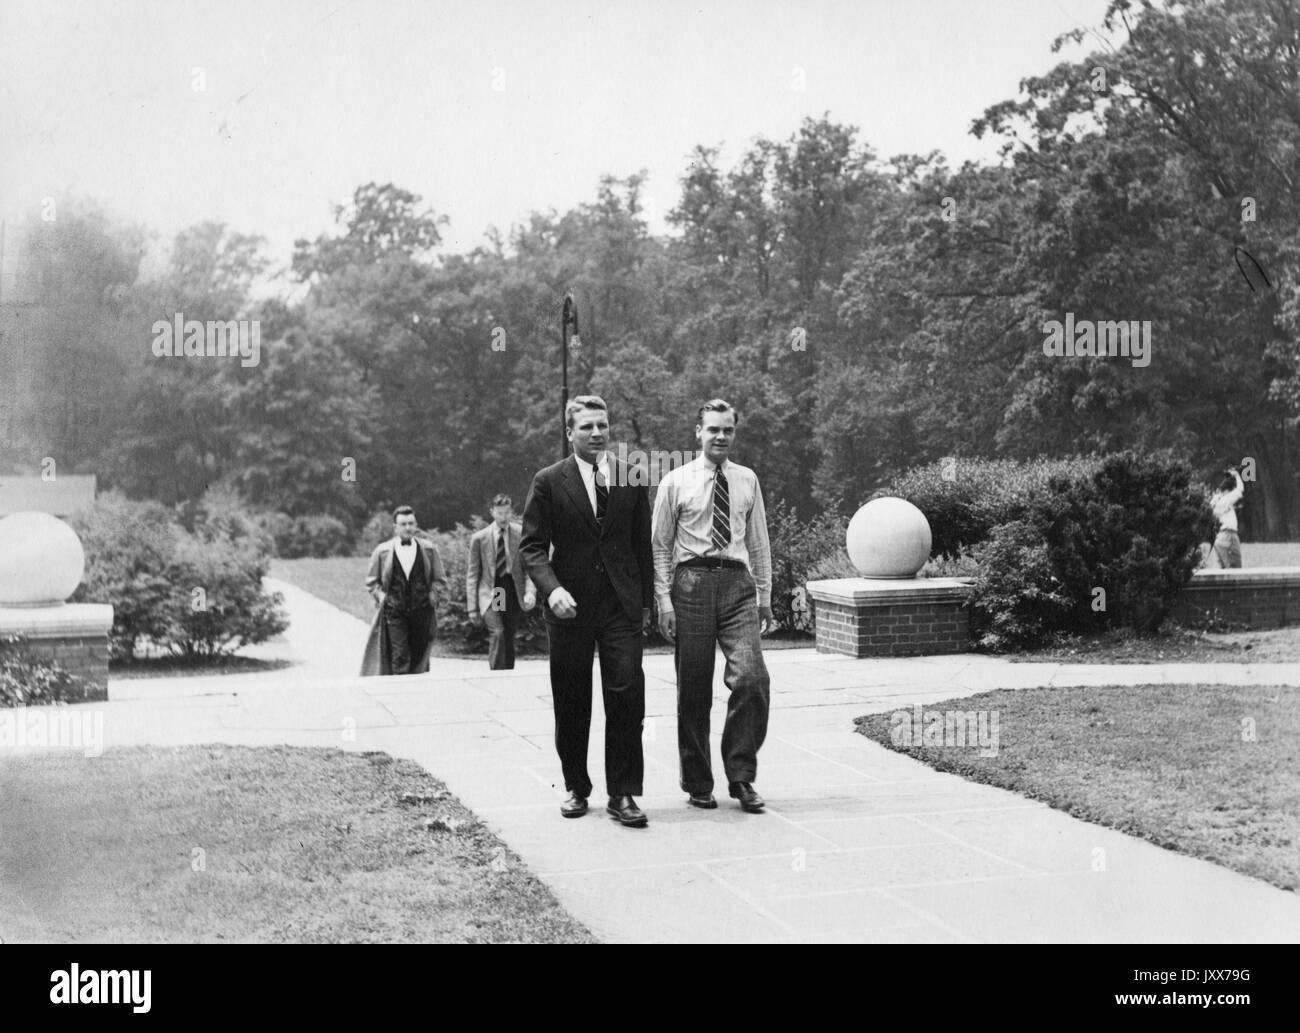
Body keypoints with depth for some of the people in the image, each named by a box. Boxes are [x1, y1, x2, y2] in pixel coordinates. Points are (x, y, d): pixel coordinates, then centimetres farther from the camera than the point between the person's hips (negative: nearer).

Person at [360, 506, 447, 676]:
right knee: (400, 657, -11)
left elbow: (439, 579, 14)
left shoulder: (429, 549, 7)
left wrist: (431, 595, -2)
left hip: (422, 610, 2)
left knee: (420, 658, 4)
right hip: (394, 611, -1)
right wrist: (381, 596, -1)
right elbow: (371, 582, 14)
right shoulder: (382, 551, 5)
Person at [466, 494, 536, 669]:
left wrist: (530, 591, -16)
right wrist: (472, 606, 0)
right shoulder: (479, 538, 1)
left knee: (509, 641, 6)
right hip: (490, 594, -2)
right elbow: (472, 574, 5)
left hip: (513, 594, 2)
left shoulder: (521, 534, 2)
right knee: (497, 633, -22)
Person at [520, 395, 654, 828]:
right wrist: (552, 589, -19)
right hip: (569, 606, -1)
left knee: (627, 694, -8)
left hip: (621, 605, 1)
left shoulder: (632, 478, 7)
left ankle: (622, 794, -1)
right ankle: (576, 788, 24)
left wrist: (646, 601, 10)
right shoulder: (548, 482, 0)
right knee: (571, 703, 8)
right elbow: (533, 546, -2)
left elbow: (643, 544, 12)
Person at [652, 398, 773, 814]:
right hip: (692, 582, -2)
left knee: (752, 678, -14)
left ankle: (741, 776, -2)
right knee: (693, 689, 3)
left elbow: (759, 542, 16)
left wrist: (765, 596, 13)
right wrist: (664, 600, -4)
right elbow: (659, 545, 4)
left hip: (737, 582, 2)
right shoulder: (675, 482, 3)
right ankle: (697, 783, 16)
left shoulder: (747, 480, 11)